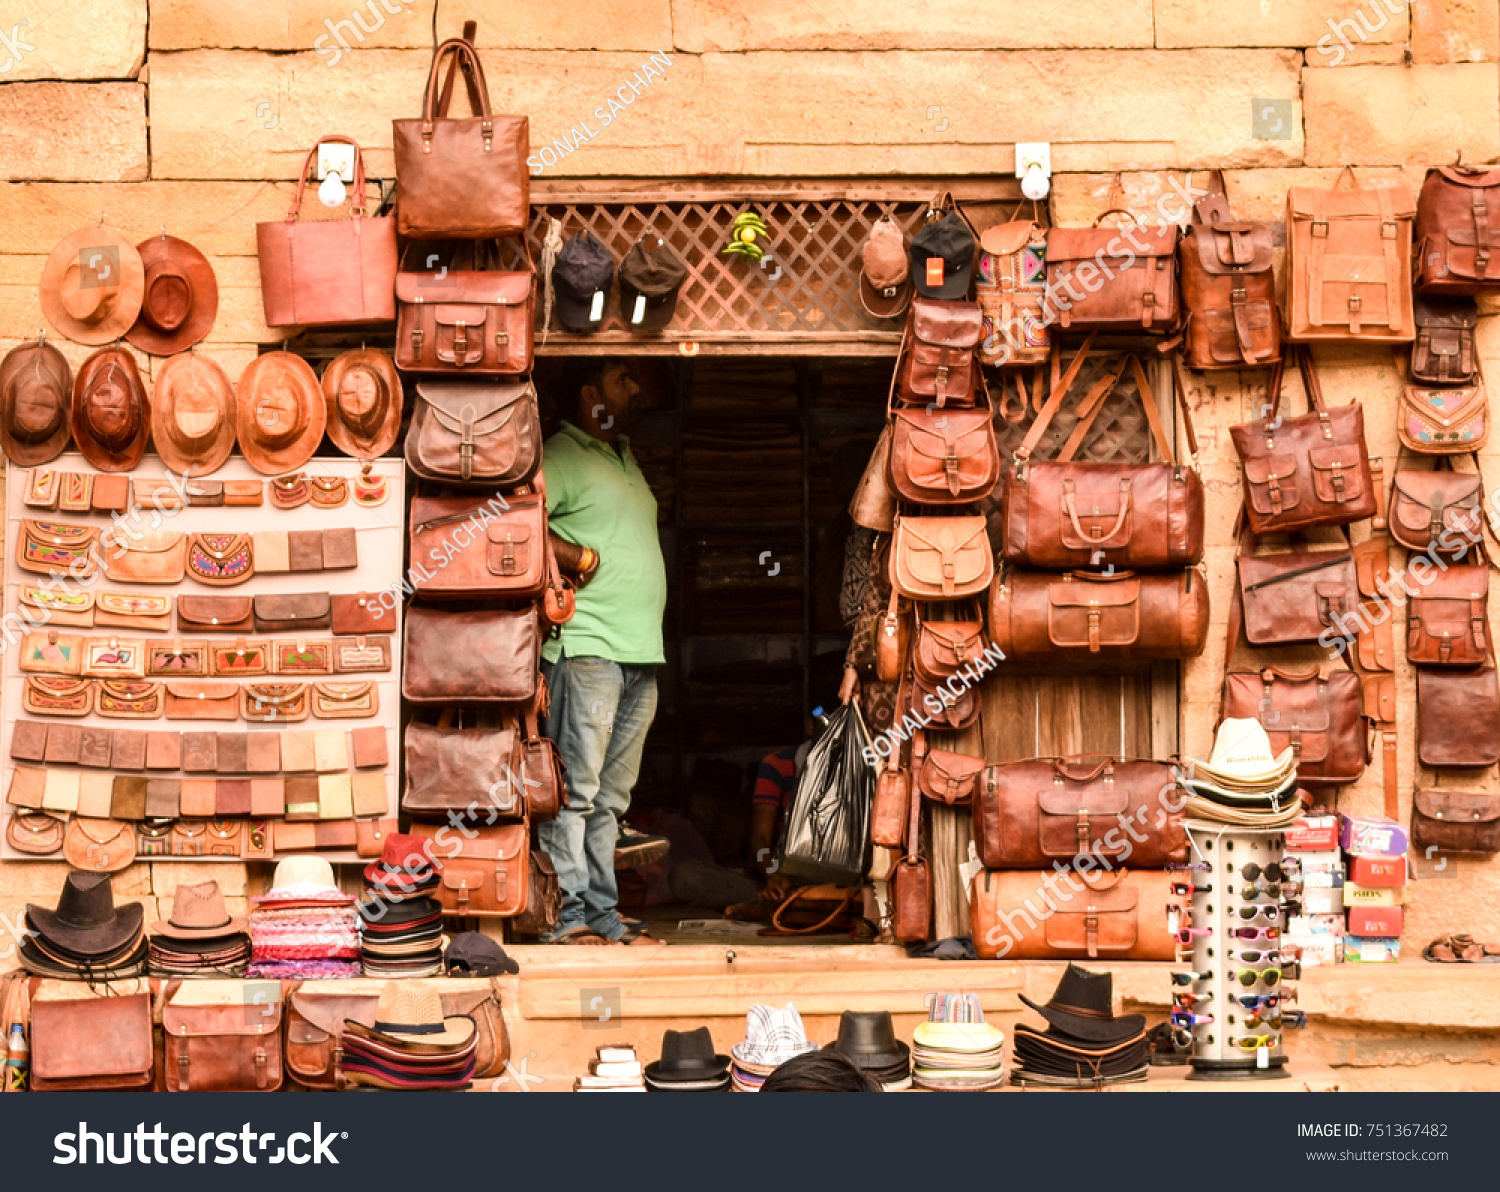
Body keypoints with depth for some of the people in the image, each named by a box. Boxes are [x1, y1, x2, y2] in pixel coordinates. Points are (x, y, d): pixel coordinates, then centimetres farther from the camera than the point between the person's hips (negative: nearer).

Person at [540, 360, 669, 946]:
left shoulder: (627, 458, 23)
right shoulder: (560, 454, -5)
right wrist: (582, 560, -13)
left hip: (641, 655, 9)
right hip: (585, 647, -8)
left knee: (610, 796, 11)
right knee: (575, 789, -7)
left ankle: (603, 912, 14)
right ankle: (569, 914, -5)